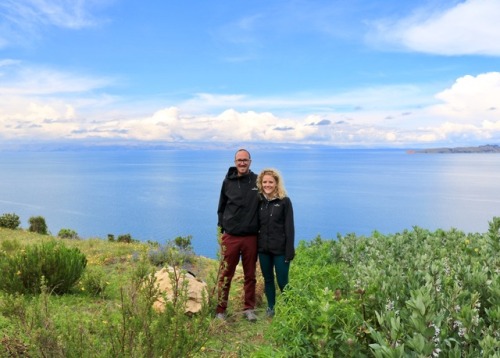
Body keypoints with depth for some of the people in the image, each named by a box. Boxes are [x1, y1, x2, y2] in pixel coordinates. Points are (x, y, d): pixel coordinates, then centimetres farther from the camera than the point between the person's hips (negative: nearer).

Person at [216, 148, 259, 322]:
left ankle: (249, 309, 23)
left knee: (250, 275, 10)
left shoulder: (257, 181, 1)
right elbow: (221, 207, 12)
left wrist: (260, 228, 3)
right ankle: (220, 310, 15)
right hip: (230, 237, 0)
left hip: (251, 237, 0)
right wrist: (222, 227, 5)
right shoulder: (228, 182, 4)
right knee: (225, 275, 4)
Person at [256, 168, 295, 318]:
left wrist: (289, 251, -13)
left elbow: (289, 227, -8)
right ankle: (270, 307, 29)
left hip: (280, 249, -4)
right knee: (268, 279, 14)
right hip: (263, 248, 4)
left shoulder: (285, 201, -6)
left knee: (282, 281, 1)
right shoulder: (259, 201, 4)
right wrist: (255, 246, 3)